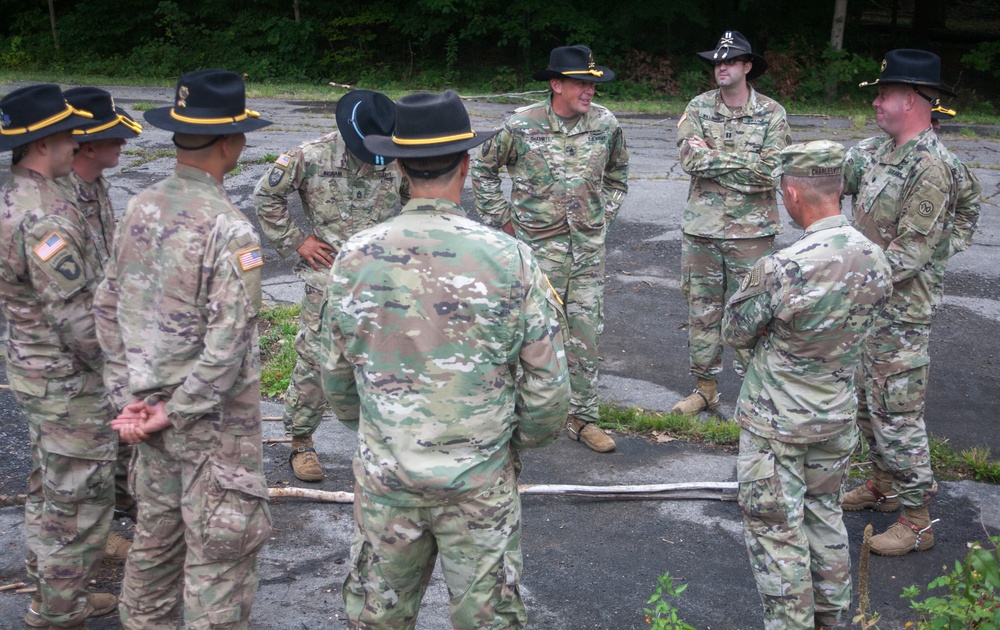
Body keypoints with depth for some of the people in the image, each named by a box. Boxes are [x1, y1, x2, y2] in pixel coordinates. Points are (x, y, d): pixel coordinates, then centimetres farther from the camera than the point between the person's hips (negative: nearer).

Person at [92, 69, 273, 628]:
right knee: (218, 552, 5)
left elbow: (108, 307, 6)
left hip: (151, 400, 8)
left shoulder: (140, 209, 1)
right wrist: (174, 413, -13)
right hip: (212, 420, -7)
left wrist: (130, 397, 6)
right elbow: (228, 346, -25)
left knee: (157, 532, 23)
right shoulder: (229, 229, -22)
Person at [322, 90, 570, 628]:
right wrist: (523, 440, 10)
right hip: (479, 482, -2)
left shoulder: (354, 258, -7)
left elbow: (336, 377, 3)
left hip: (382, 479, 2)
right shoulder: (508, 259, -15)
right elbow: (547, 384, -10)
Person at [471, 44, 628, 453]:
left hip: (588, 247, 3)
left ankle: (582, 418, 18)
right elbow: (483, 169, 7)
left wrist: (604, 217, 13)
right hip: (537, 246, -3)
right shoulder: (521, 126, -8)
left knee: (585, 333, 6)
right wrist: (502, 218, 4)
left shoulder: (605, 124, 1)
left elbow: (617, 174, 19)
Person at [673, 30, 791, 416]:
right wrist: (743, 163, -13)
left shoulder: (771, 113, -3)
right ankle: (705, 389, 25)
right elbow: (690, 160, -11)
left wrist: (713, 157, -13)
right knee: (701, 311, 11)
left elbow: (770, 171, -15)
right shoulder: (698, 108, 3)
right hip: (701, 226, 3)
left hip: (751, 230, -2)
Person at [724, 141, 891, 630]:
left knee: (776, 531, 8)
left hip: (776, 424, -6)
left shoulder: (781, 269, -27)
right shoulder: (876, 260, -7)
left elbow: (734, 333, -13)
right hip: (838, 417, 7)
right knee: (825, 514, 23)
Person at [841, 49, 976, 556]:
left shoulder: (930, 168, -22)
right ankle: (882, 485, 38)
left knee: (896, 412, -4)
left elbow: (910, 254, -25)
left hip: (901, 314, -10)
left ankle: (917, 522, 7)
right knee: (867, 401, 20)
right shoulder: (886, 152, 7)